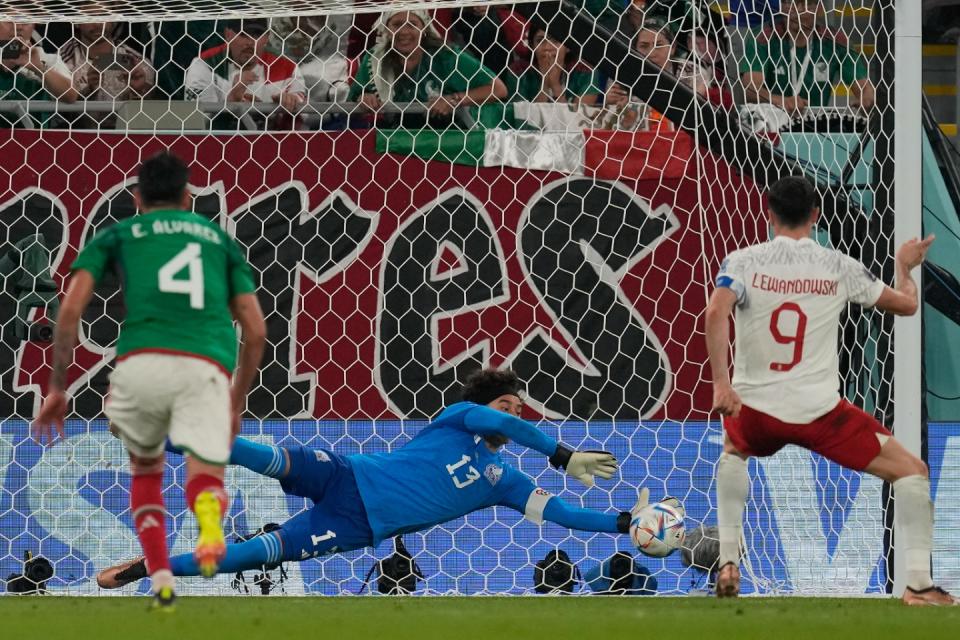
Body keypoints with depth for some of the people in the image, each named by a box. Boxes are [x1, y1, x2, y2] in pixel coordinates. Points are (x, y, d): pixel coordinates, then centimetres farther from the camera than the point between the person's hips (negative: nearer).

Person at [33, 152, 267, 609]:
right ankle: (210, 516, -38)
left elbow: (71, 309, 10)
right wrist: (237, 402, 32)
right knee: (206, 482, 1)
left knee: (145, 469, 25)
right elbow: (255, 330, 23)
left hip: (143, 362, 0)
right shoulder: (218, 238, 29)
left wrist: (57, 387, 16)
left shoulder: (116, 236, 23)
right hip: (207, 366, 0)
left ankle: (160, 579, 7)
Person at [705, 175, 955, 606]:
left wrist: (720, 382, -18)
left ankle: (728, 563, 26)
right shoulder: (838, 267, 1)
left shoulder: (743, 262, -1)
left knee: (732, 452, 37)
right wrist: (904, 265, 32)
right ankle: (919, 582, -4)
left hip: (756, 409, 2)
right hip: (818, 409, -2)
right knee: (912, 471, 8)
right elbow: (906, 304, 11)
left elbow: (716, 312, -19)